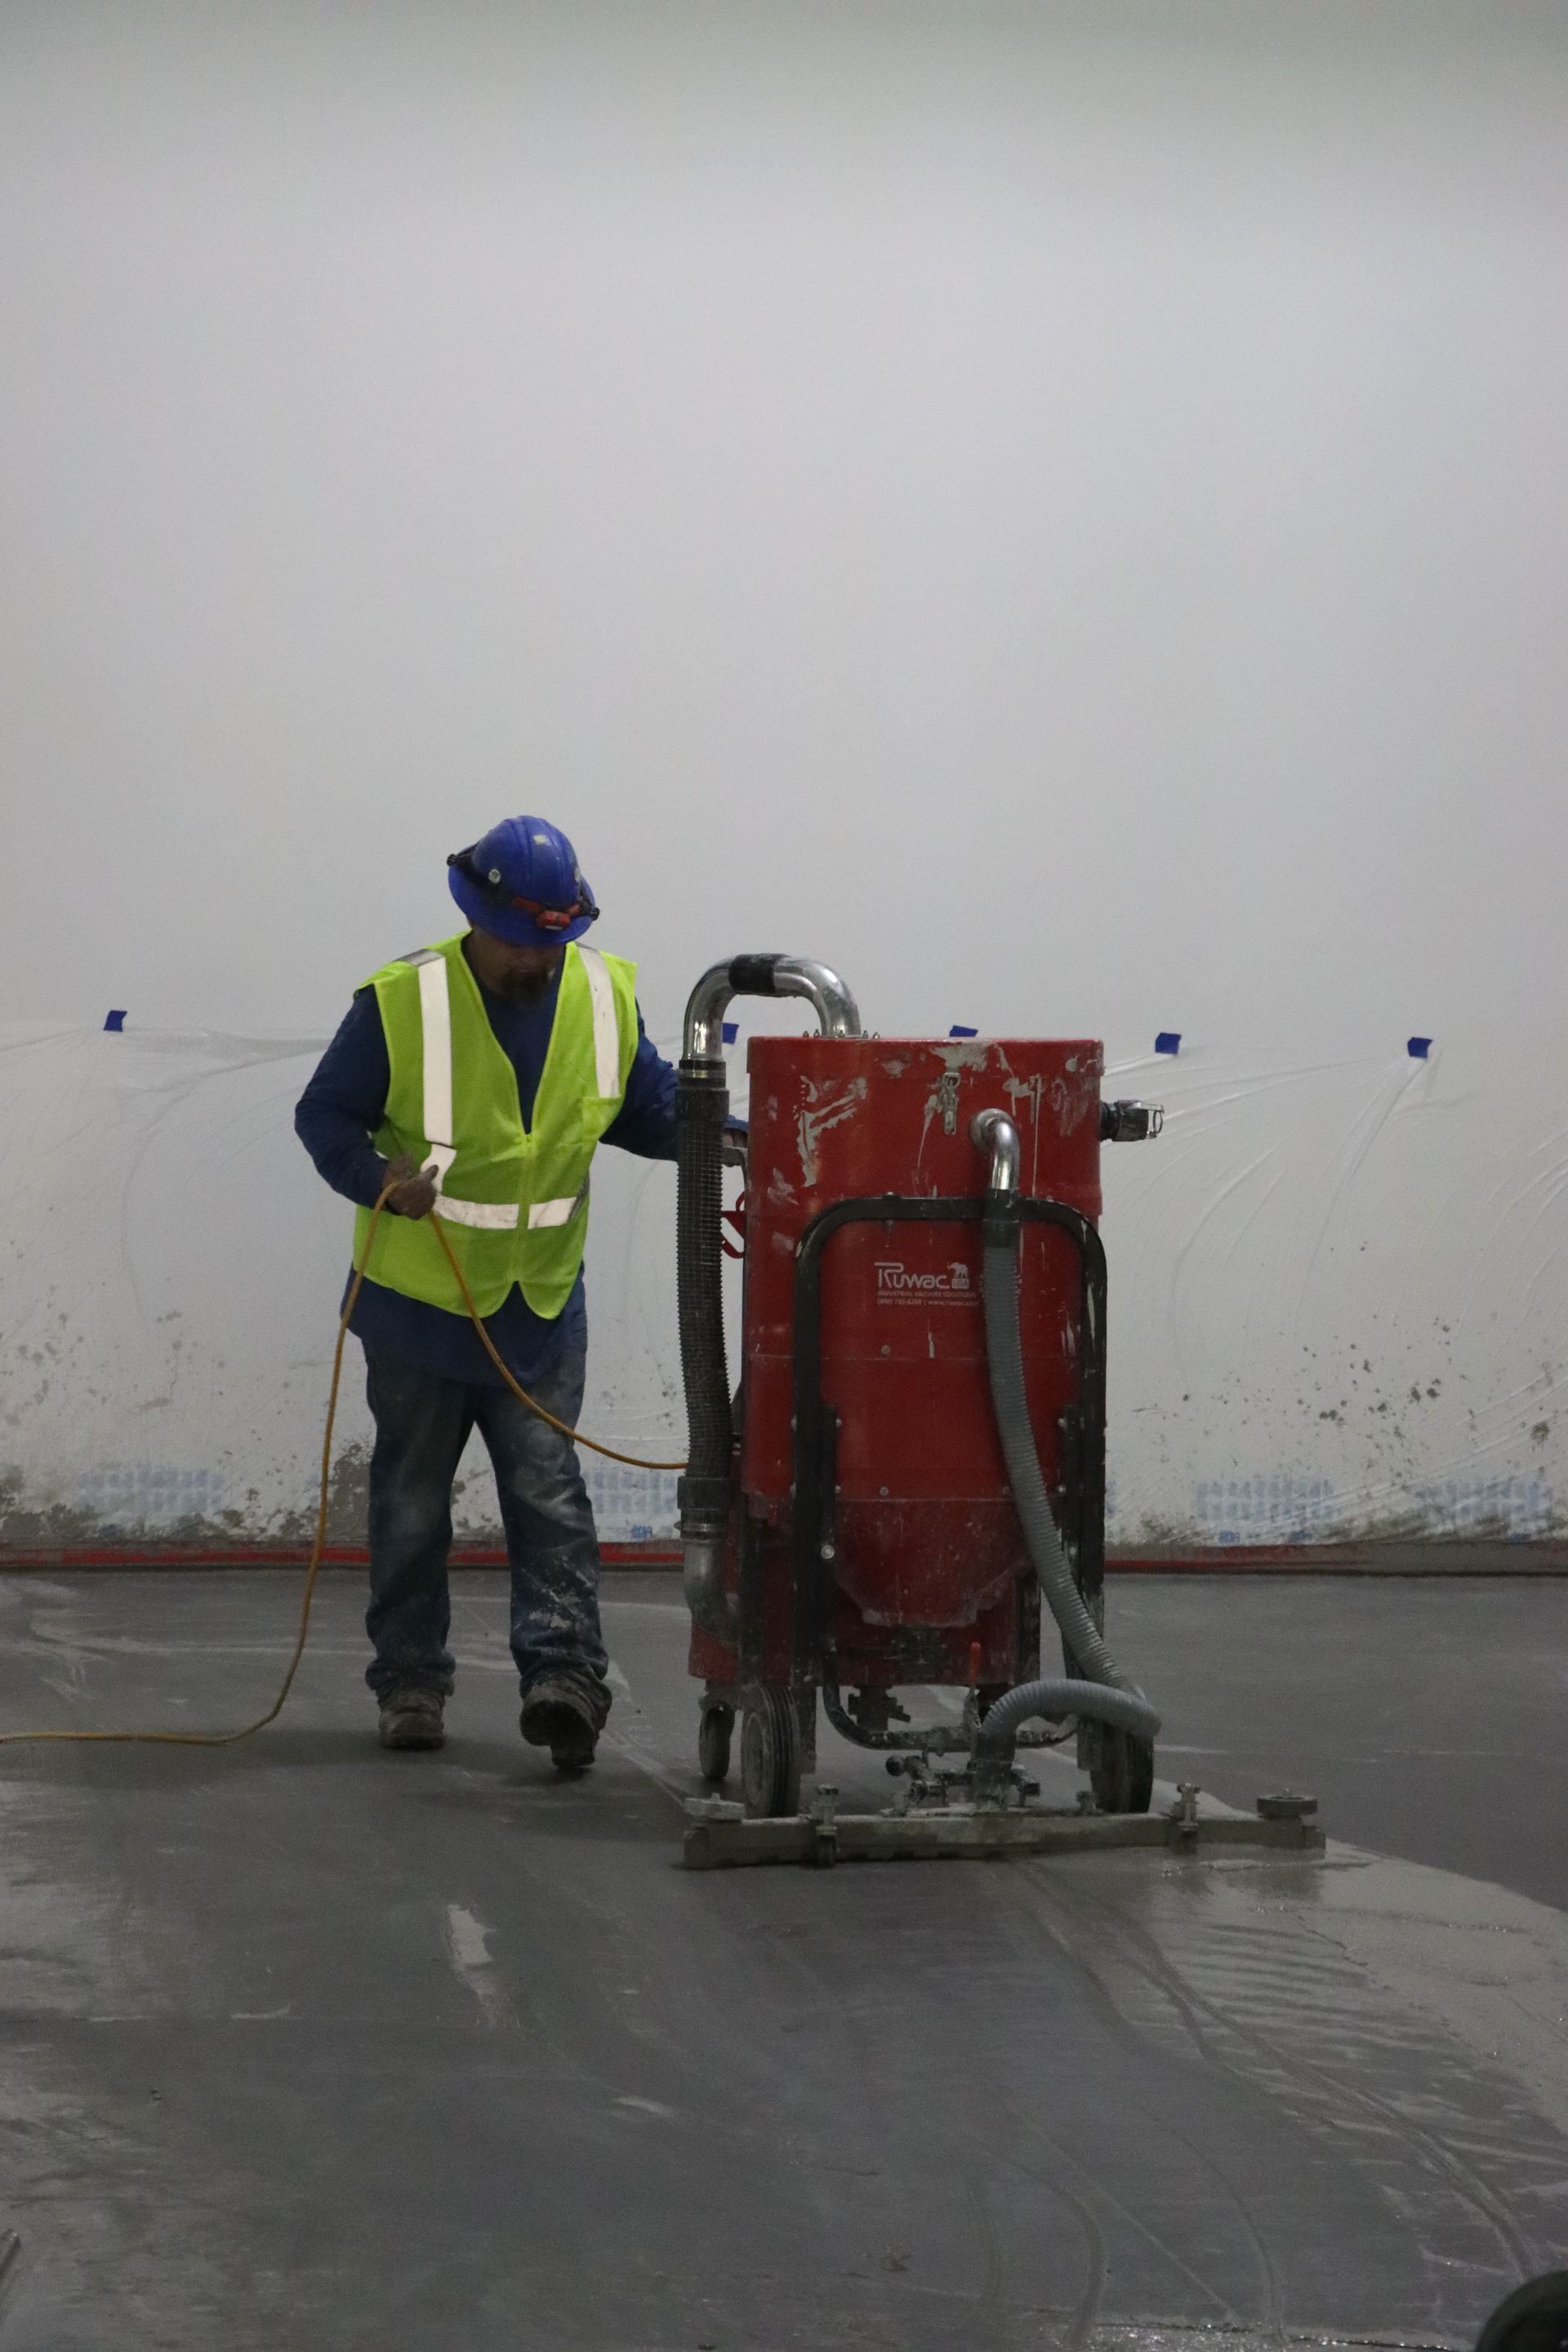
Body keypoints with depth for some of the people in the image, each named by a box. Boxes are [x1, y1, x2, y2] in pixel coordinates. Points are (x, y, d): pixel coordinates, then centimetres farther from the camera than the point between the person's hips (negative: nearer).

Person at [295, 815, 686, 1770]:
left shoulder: (605, 995, -2)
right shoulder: (403, 1001, -13)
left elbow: (652, 1111, 10)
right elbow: (325, 1115, -6)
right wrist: (378, 1175, -25)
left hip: (543, 1301, 2)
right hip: (419, 1296, -2)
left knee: (549, 1494, -5)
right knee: (413, 1499, 9)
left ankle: (565, 1669, -9)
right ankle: (411, 1679, 21)